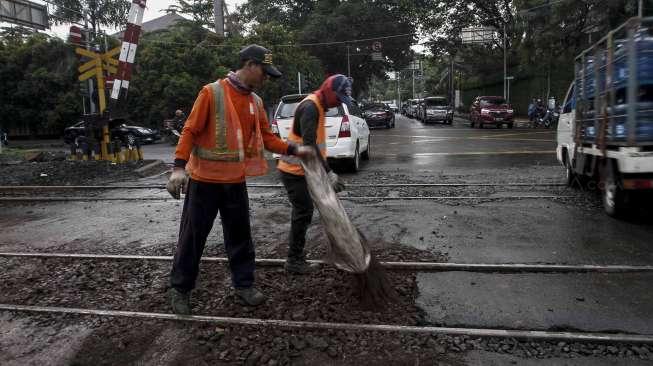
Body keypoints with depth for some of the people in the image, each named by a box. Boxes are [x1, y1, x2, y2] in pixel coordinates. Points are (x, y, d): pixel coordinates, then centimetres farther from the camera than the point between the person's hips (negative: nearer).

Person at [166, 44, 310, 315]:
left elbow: (266, 137, 10)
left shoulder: (256, 102, 7)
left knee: (240, 234, 12)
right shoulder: (211, 93, -12)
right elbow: (190, 131, -13)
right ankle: (180, 289, 22)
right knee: (193, 235, 5)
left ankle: (244, 285, 26)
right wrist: (179, 167, -21)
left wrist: (293, 150, -2)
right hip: (205, 180, -5)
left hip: (236, 181, 6)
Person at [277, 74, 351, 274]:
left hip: (300, 170, 10)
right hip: (294, 170, -10)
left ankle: (296, 255, 26)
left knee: (303, 211, 15)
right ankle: (294, 261, 6)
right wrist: (329, 173, -29)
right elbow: (309, 145, -29)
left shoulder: (318, 106, 13)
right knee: (303, 213, -5)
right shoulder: (310, 107, -19)